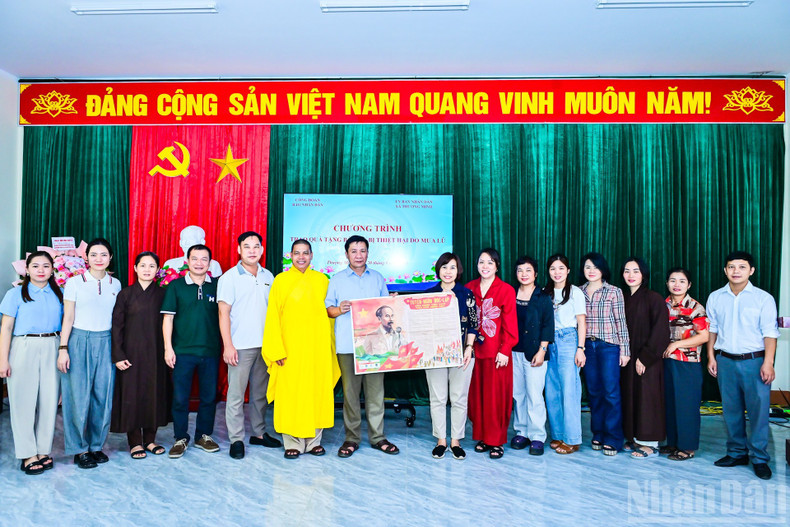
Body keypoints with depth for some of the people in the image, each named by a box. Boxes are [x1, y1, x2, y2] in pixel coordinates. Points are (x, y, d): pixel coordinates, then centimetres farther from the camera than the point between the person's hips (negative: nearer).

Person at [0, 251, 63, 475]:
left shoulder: (58, 295, 10)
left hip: (51, 350, 3)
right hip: (24, 349, -3)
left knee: (49, 400, 4)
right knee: (24, 400, 3)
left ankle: (44, 450, 17)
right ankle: (28, 454, 14)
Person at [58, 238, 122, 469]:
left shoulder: (115, 284, 7)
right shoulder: (75, 282, -1)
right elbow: (68, 318, -2)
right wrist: (63, 349, -7)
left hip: (106, 343, 3)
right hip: (79, 342, -3)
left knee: (103, 396, 6)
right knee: (79, 396, 1)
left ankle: (96, 445, 21)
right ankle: (79, 449, 16)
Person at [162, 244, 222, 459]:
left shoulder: (216, 286, 4)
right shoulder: (176, 286, 1)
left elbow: (223, 316, 10)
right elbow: (168, 318, 0)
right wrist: (168, 348, -6)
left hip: (210, 351, 2)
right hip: (182, 351, -1)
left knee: (209, 396, 9)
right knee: (180, 398, 4)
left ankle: (204, 435, 25)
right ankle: (180, 438, 20)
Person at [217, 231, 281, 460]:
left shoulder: (268, 276, 10)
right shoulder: (229, 277, -3)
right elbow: (223, 313, -6)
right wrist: (228, 345, -12)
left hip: (265, 345, 5)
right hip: (240, 346, -4)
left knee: (261, 392, 13)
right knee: (236, 394, 0)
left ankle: (259, 433, 25)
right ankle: (236, 439, 11)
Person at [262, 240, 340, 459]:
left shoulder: (322, 280, 8)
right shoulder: (281, 280, 1)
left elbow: (329, 313, 11)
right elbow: (273, 316, -1)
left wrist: (330, 345, 7)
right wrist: (277, 349, -8)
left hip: (318, 346, 2)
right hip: (290, 347, -2)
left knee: (317, 390, 6)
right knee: (290, 393, 1)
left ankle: (314, 440, 19)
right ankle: (292, 442, 14)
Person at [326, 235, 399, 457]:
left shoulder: (378, 278, 14)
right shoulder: (337, 279, 10)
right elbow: (328, 309, 7)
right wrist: (340, 310, -12)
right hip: (347, 345, -1)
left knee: (376, 391, 3)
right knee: (350, 391, 1)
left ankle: (377, 437, 15)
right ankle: (351, 438, 13)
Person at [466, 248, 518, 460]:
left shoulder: (506, 290, -4)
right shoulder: (469, 288, 7)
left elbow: (510, 323, -5)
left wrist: (505, 350, -10)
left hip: (496, 352, -3)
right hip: (474, 350, 4)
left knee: (496, 396, 3)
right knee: (476, 394, 9)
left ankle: (497, 441, 16)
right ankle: (482, 436, 24)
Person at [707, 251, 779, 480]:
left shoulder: (763, 298, -2)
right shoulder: (715, 297, 7)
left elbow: (770, 332, -5)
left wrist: (768, 363, -12)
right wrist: (711, 356, 5)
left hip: (754, 360, -3)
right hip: (725, 360, 3)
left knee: (758, 410, 0)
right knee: (731, 409, 10)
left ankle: (760, 458, 14)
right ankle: (737, 452, 23)